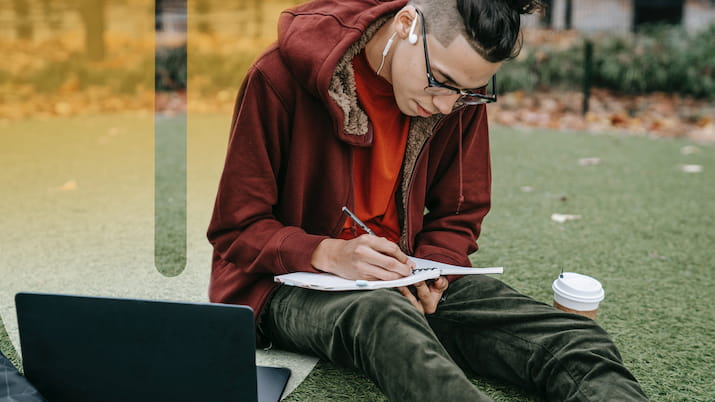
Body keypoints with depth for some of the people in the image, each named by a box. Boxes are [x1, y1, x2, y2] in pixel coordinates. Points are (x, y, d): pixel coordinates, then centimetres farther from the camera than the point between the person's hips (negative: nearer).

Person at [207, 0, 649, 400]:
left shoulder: (462, 89, -2)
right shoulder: (282, 76, -14)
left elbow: (459, 215, 9)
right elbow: (236, 228, -10)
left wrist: (430, 273, -13)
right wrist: (329, 253, -27)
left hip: (401, 277, 4)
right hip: (293, 281, -4)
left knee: (573, 340, -20)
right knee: (382, 318, -42)